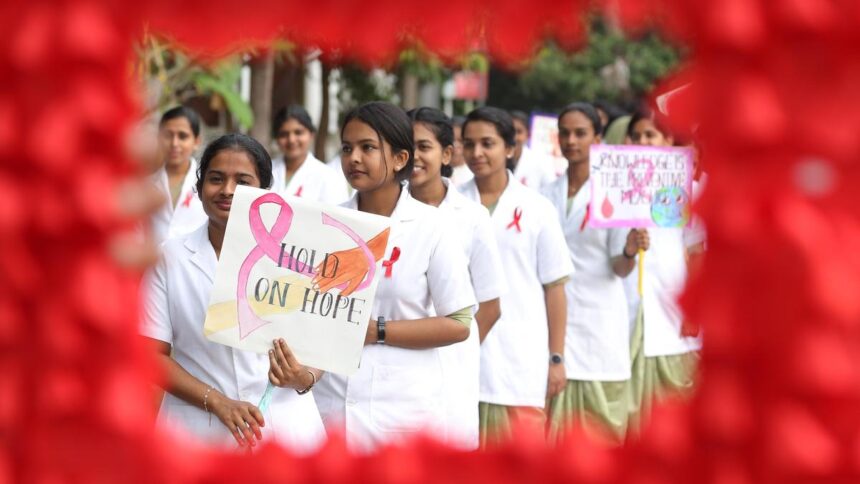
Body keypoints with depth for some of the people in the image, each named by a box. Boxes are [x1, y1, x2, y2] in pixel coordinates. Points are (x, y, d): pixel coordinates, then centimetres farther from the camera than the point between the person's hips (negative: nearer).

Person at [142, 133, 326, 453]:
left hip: (284, 425, 0)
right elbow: (153, 354, -1)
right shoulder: (171, 257, 1)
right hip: (200, 428, 0)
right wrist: (216, 401, -14)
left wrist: (304, 379, -19)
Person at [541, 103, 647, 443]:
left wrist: (630, 252, -27)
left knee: (601, 428, 0)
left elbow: (620, 267, -8)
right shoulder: (548, 194, 9)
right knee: (556, 426, 1)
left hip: (599, 324, -3)